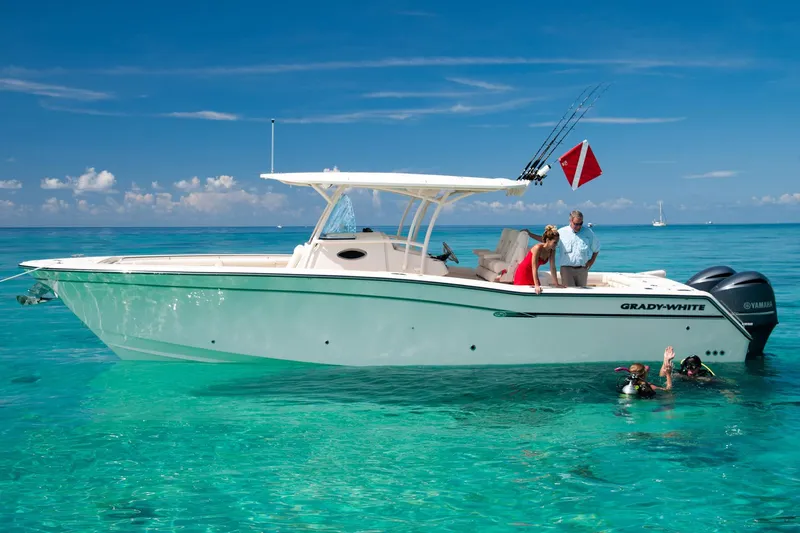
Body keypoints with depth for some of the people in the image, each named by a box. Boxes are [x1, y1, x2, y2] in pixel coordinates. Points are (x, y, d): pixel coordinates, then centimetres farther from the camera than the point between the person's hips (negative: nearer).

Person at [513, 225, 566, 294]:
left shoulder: (552, 250, -8)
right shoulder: (538, 248, -28)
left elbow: (552, 268, -1)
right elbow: (534, 268, -29)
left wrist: (556, 283, -2)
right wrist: (536, 285, -33)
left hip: (532, 275, 7)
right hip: (523, 273, -7)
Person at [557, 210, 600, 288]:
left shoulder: (588, 233, 7)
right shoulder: (561, 232, 1)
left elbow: (596, 249, 18)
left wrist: (592, 261, 9)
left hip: (582, 269, 2)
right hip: (567, 269, -2)